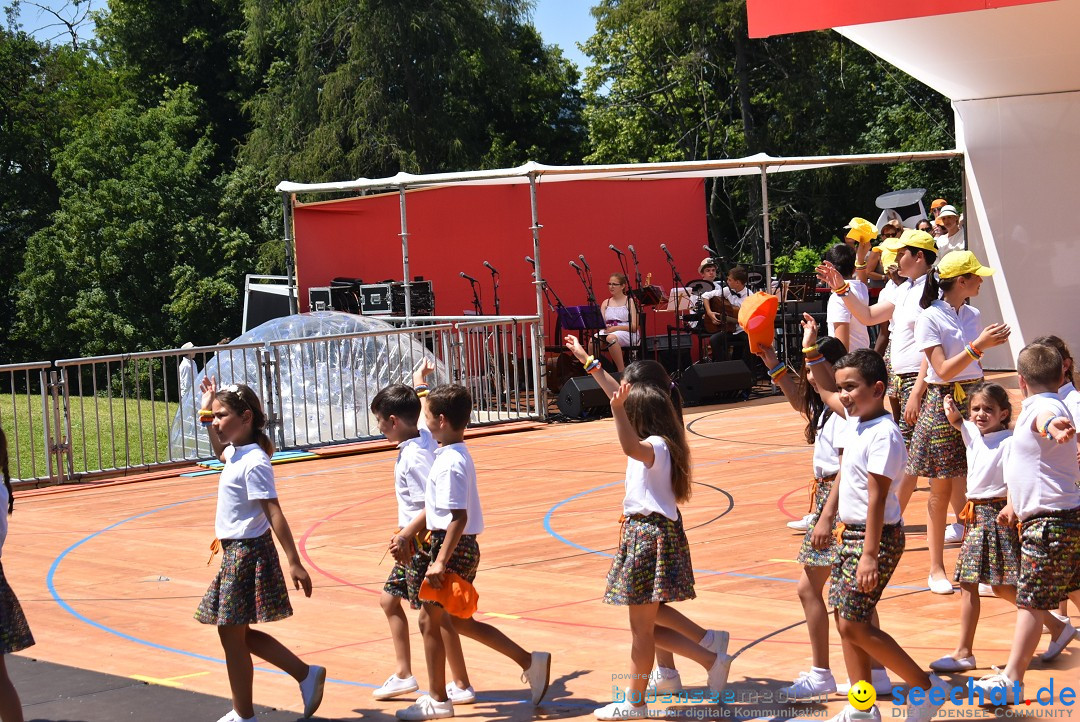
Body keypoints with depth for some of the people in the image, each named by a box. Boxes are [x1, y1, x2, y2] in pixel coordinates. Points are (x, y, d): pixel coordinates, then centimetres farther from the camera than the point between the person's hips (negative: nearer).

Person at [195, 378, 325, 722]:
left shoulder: (254, 462, -19)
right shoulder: (236, 455, 9)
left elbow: (274, 514, -23)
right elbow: (220, 450, 36)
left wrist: (294, 562, -25)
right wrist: (207, 411, 25)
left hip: (248, 553, -10)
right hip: (235, 552, 10)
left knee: (232, 633, 0)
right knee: (237, 633, 16)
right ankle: (307, 675, 21)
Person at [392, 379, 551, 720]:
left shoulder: (450, 463, -20)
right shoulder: (455, 455, 10)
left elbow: (459, 517, -25)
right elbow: (435, 507, 17)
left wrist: (440, 562, -25)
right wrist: (406, 534, 18)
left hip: (454, 548, -10)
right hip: (464, 548, 10)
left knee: (430, 620, 3)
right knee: (460, 621, 17)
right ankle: (530, 662, 19)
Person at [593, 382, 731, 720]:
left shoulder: (657, 447, -19)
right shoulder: (652, 448, 13)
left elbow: (632, 447, -40)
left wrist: (618, 410, -50)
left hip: (651, 536, -10)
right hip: (642, 532, 10)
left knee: (641, 628, 1)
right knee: (646, 626, 15)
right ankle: (712, 660, 18)